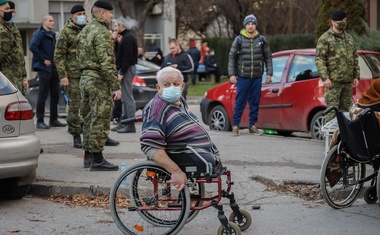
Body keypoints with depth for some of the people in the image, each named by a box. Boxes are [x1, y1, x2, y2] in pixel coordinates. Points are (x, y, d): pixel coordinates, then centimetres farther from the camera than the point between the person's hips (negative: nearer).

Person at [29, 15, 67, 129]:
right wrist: (43, 59, -20)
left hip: (54, 67, 8)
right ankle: (40, 121, 0)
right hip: (43, 68, -8)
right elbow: (32, 47, -24)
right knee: (43, 94, -5)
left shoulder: (53, 34, 14)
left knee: (55, 94, 10)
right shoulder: (40, 34, -10)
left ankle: (54, 120, 19)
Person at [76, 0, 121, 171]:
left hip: (84, 78, 10)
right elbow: (106, 62, -21)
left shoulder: (84, 31, 15)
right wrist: (116, 86, -19)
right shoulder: (101, 32, -15)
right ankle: (97, 160, -5)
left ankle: (88, 156, 22)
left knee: (89, 118, 15)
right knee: (100, 120, -6)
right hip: (99, 80, -10)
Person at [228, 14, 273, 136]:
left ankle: (252, 125, 15)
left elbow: (268, 57, 9)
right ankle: (235, 126, 4)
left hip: (257, 77, 2)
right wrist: (231, 74, -6)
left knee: (255, 103, 7)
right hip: (242, 77, -2)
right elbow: (232, 57, 0)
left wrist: (269, 73, 4)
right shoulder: (239, 40, -1)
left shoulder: (261, 39, 4)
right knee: (240, 103, -1)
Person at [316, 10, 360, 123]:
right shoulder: (325, 38, -3)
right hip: (333, 82, -6)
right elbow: (319, 59, -10)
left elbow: (355, 58, 22)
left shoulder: (349, 38, 18)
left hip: (348, 82, 7)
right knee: (332, 111, -9)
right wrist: (325, 78, -17)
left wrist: (356, 76, 14)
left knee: (345, 109, 9)